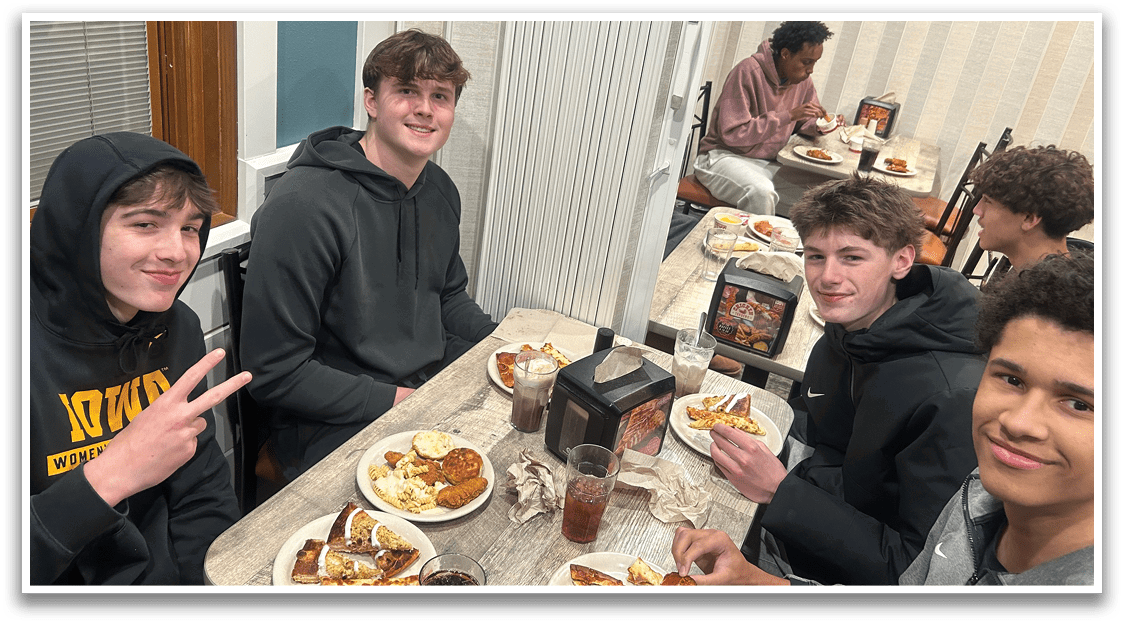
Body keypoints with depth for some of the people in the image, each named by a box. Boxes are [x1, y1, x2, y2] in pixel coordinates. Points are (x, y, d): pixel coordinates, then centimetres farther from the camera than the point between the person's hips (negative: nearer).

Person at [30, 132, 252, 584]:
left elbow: (205, 495, 3)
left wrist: (190, 576, -9)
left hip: (165, 573, 6)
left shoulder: (176, 327, 0)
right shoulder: (37, 352, -19)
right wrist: (107, 477, -30)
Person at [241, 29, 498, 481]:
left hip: (434, 379, 8)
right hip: (334, 423, -8)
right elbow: (273, 374, -18)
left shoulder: (440, 191, 5)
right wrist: (396, 401, -19)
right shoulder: (302, 206, -20)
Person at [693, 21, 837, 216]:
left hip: (770, 163, 7)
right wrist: (788, 115, -25)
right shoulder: (748, 72, -17)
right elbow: (732, 133, -23)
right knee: (761, 191, -38)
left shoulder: (802, 80, 6)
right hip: (725, 156, -7)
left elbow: (804, 123, 21)